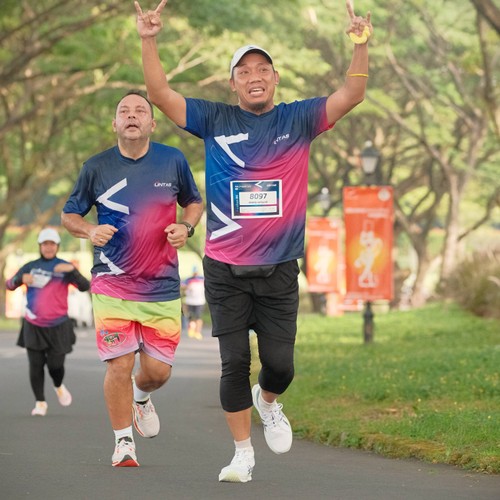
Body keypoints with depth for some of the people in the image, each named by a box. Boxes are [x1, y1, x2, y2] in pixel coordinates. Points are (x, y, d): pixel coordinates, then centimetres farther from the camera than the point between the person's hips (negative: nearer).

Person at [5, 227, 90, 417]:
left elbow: (85, 287, -13)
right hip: (33, 326, 1)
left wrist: (72, 270, -30)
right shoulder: (31, 267, 5)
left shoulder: (65, 267, -1)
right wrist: (21, 278, -20)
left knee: (55, 365, -1)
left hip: (58, 327, -1)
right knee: (35, 365, -5)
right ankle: (40, 402, 7)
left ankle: (59, 386, 33)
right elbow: (9, 285, 2)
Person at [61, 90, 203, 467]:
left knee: (158, 370, 3)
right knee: (119, 365, -9)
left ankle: (141, 396, 40)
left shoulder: (173, 160, 1)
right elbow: (69, 215, 9)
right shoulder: (97, 167, -1)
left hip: (163, 287, 1)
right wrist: (89, 231, -12)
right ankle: (124, 443, 10)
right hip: (112, 284, -1)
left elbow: (194, 202, 17)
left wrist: (186, 228, -4)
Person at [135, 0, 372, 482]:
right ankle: (242, 452, 14)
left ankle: (267, 401, 36)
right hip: (224, 270, 0)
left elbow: (350, 96, -5)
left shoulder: (298, 120, 4)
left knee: (279, 364, 1)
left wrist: (360, 45, -20)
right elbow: (161, 94, -3)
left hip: (279, 270, 1)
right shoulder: (215, 120, 3)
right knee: (234, 362, -1)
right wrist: (149, 42, -17)